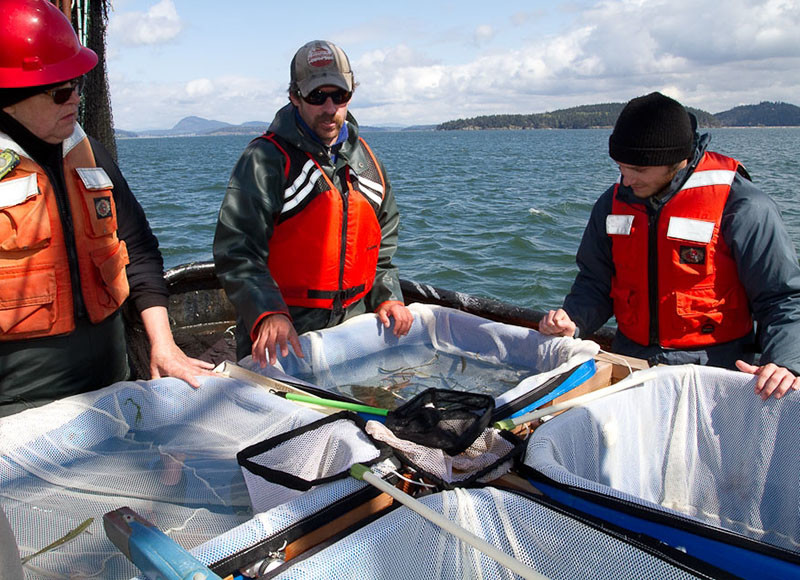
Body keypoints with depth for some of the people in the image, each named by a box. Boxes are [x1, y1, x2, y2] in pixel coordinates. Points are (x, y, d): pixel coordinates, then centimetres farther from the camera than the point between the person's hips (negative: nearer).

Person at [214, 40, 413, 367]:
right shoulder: (266, 160, -10)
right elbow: (236, 251, -17)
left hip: (353, 329, 5)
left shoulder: (366, 159, 10)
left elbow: (384, 240, 20)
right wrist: (267, 315, -30)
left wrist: (386, 296, 8)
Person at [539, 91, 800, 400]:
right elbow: (596, 281, 13)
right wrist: (573, 320, -6)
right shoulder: (613, 202, 5)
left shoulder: (742, 207, -10)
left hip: (712, 367, -2)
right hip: (630, 361, 3)